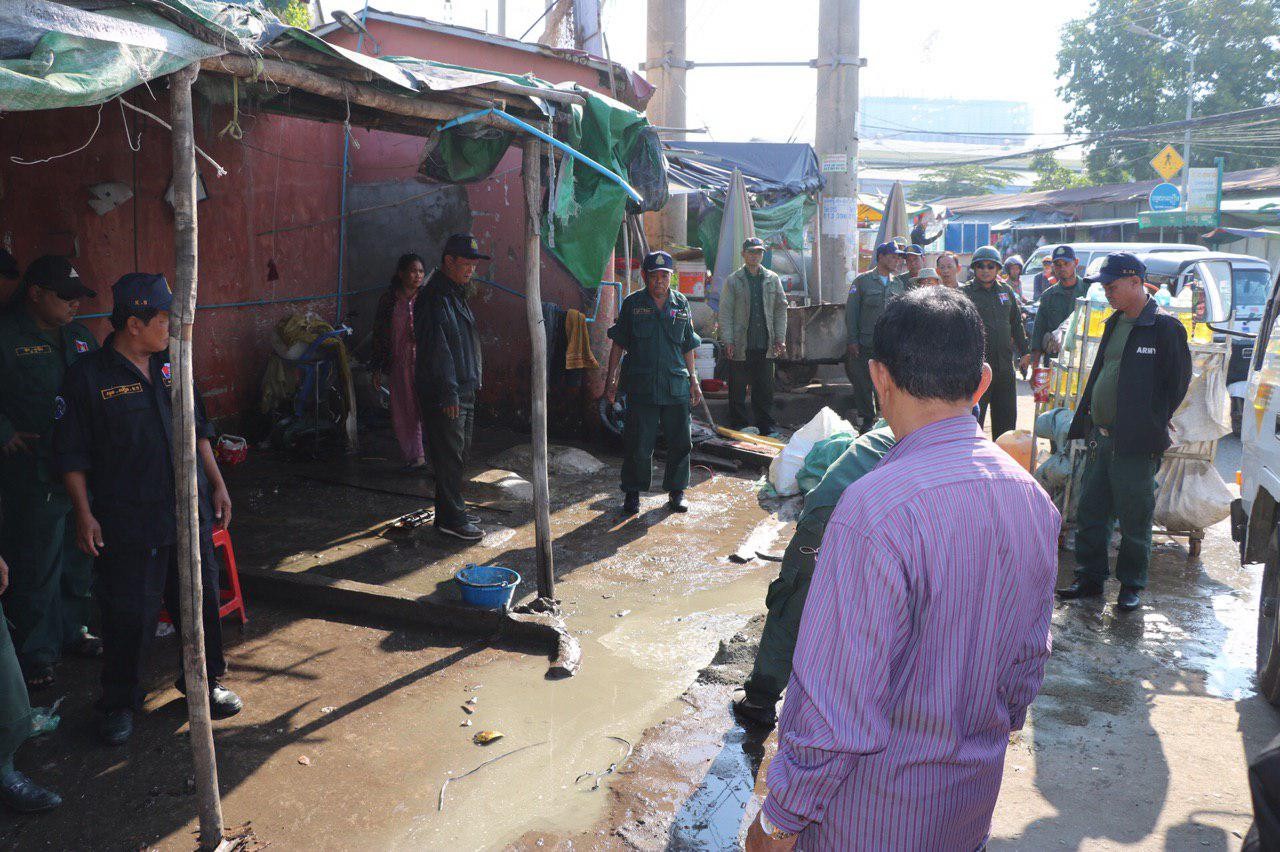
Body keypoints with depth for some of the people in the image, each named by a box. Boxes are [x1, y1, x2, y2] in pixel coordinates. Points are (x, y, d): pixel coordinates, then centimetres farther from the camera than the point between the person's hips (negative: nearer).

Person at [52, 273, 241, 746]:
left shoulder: (171, 366, 7)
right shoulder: (87, 376, -9)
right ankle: (119, 703, 24)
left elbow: (197, 430, 15)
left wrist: (216, 483, 12)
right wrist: (84, 514, -9)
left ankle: (203, 682, 33)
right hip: (127, 522, -5)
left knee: (200, 600, 13)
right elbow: (71, 454, -6)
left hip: (189, 512, 5)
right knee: (129, 615, 4)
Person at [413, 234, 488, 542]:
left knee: (459, 454, 16)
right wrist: (449, 393, -23)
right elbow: (437, 349, -21)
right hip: (444, 394, -10)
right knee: (449, 455, -5)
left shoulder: (456, 294, 17)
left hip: (463, 391, 10)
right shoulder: (435, 298, -16)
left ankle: (452, 512, 25)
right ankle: (451, 518, 2)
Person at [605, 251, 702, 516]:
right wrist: (611, 379, 0)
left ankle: (676, 491, 22)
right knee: (639, 444, 1)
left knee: (680, 443, 6)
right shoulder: (632, 303, 2)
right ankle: (632, 493, 16)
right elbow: (618, 344, 5)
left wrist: (693, 380, 13)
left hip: (676, 386, 2)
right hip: (641, 385, -2)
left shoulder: (681, 304, 9)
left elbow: (687, 346, 15)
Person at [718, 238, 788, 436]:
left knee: (765, 390, 8)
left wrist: (780, 338, 3)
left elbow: (781, 309, 11)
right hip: (740, 345, -2)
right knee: (737, 391, 4)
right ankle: (738, 428, 13)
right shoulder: (733, 281, 1)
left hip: (765, 345, 2)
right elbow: (725, 313, -2)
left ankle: (766, 427, 18)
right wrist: (727, 341, -10)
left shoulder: (772, 279, 10)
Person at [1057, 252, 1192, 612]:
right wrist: (1086, 425, 14)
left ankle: (1131, 585, 18)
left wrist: (1153, 425, -6)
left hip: (1136, 445, -7)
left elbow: (1178, 381, -8)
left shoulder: (1165, 326, -9)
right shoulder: (1114, 323, 14)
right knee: (1090, 513, 12)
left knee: (1134, 519, 4)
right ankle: (1090, 578, 24)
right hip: (1101, 439, 8)